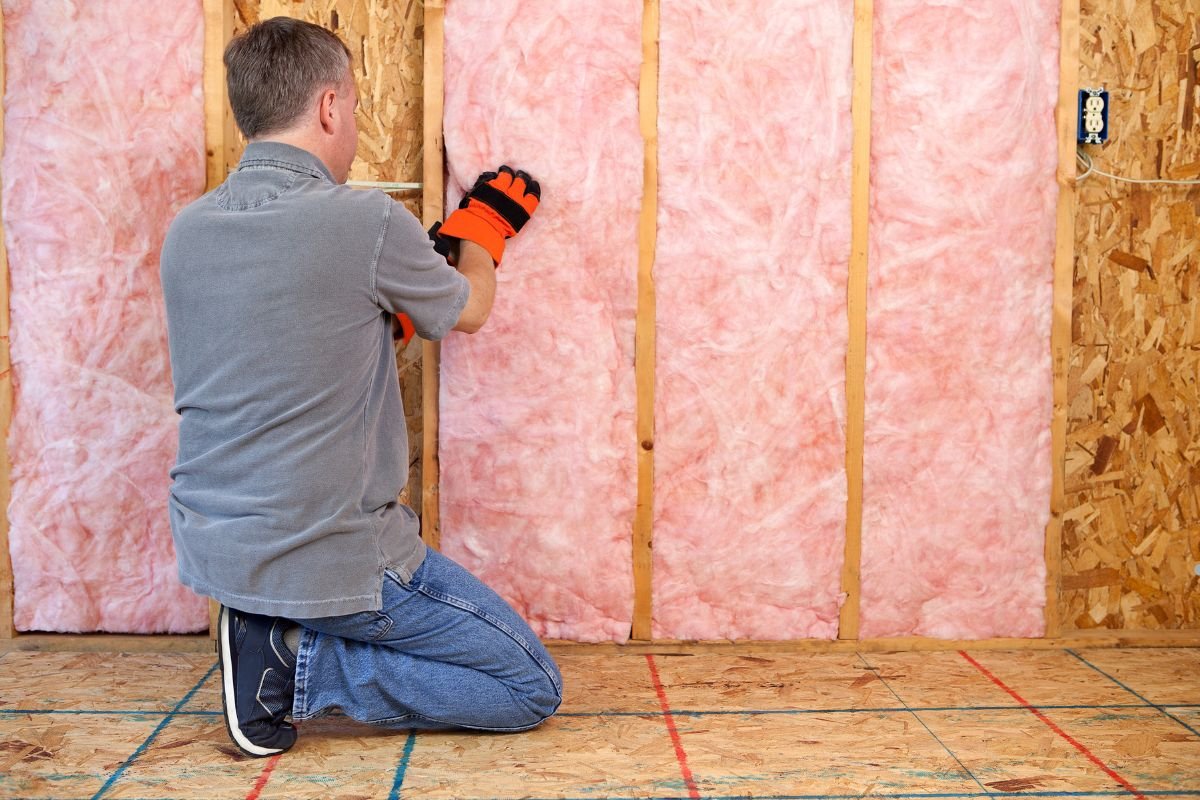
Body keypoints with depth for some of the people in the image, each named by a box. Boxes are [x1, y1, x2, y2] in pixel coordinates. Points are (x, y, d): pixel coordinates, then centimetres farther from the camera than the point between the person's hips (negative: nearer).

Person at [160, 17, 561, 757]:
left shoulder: (187, 231, 2)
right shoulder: (366, 222, -17)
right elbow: (469, 310, 3)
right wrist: (484, 227, 21)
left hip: (209, 550, 8)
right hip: (326, 560, -8)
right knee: (533, 688, 6)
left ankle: (273, 633, 13)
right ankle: (300, 667, -5)